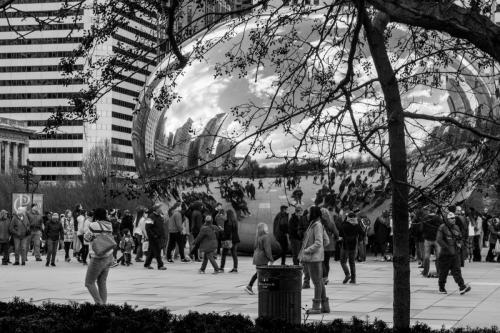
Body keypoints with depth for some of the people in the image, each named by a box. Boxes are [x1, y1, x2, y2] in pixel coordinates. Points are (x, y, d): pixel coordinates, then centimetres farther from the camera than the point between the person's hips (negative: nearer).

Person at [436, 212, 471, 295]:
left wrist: (460, 244, 0)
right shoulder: (442, 228, -7)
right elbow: (439, 240, -15)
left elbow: (460, 238, 22)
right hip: (445, 254, -4)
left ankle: (462, 287, -17)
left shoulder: (456, 227, 12)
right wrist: (448, 248, -19)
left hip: (455, 253, 4)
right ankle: (441, 288, 19)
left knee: (456, 270, -6)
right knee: (443, 272, 6)